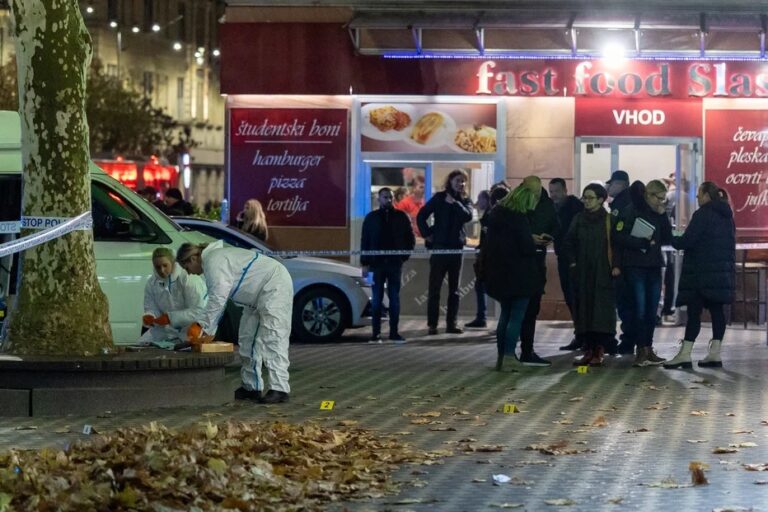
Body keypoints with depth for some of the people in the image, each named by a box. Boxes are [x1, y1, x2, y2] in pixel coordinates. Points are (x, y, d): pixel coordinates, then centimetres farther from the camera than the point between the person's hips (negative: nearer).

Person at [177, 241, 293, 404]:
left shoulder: (214, 261, -18)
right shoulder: (213, 260, 15)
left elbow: (218, 299, -26)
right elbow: (216, 300, 16)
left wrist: (201, 325, -20)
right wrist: (206, 330, 9)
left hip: (274, 286, -11)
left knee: (272, 340, -17)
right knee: (248, 339, 13)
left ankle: (279, 389, -21)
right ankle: (251, 387, 17)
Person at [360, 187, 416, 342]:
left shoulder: (401, 217, 5)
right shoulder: (371, 218, 5)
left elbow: (410, 239, 11)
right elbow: (364, 242, 5)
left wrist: (404, 255, 1)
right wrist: (365, 263, -1)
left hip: (395, 264, 1)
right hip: (377, 263, -1)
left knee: (395, 298, 3)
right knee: (377, 298, 0)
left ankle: (394, 331, 7)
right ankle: (376, 332, 2)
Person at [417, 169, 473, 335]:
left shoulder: (465, 201, 8)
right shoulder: (439, 197, 1)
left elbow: (468, 216, -12)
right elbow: (421, 216, 0)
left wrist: (454, 203, -17)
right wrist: (427, 234, -6)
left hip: (456, 247, 3)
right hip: (439, 247, -3)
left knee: (454, 289, 7)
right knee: (434, 288, -2)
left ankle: (451, 324, 12)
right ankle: (432, 324, 1)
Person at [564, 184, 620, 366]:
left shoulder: (610, 220, 0)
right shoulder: (579, 219, 9)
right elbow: (568, 243, 13)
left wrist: (616, 265, -10)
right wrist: (572, 261, 2)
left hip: (603, 273, -4)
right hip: (582, 273, 4)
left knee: (601, 309, -7)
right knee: (583, 309, 1)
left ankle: (599, 351, -6)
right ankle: (587, 350, 5)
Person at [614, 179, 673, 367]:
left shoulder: (659, 215, 14)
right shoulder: (630, 211, -4)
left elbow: (668, 239, 8)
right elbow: (620, 237, -13)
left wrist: (663, 217, -1)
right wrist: (643, 242, -13)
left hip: (654, 267, 6)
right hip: (635, 267, -6)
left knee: (651, 311, 6)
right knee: (639, 309, -9)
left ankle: (648, 348, 13)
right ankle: (641, 350, -6)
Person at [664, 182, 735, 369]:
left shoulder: (702, 215, -11)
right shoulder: (727, 216, 15)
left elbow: (688, 240, -15)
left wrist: (672, 240, 1)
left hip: (702, 272, -8)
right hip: (724, 269, 8)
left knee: (694, 311, -8)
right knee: (716, 310, 7)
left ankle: (684, 354, -10)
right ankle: (715, 353, 7)